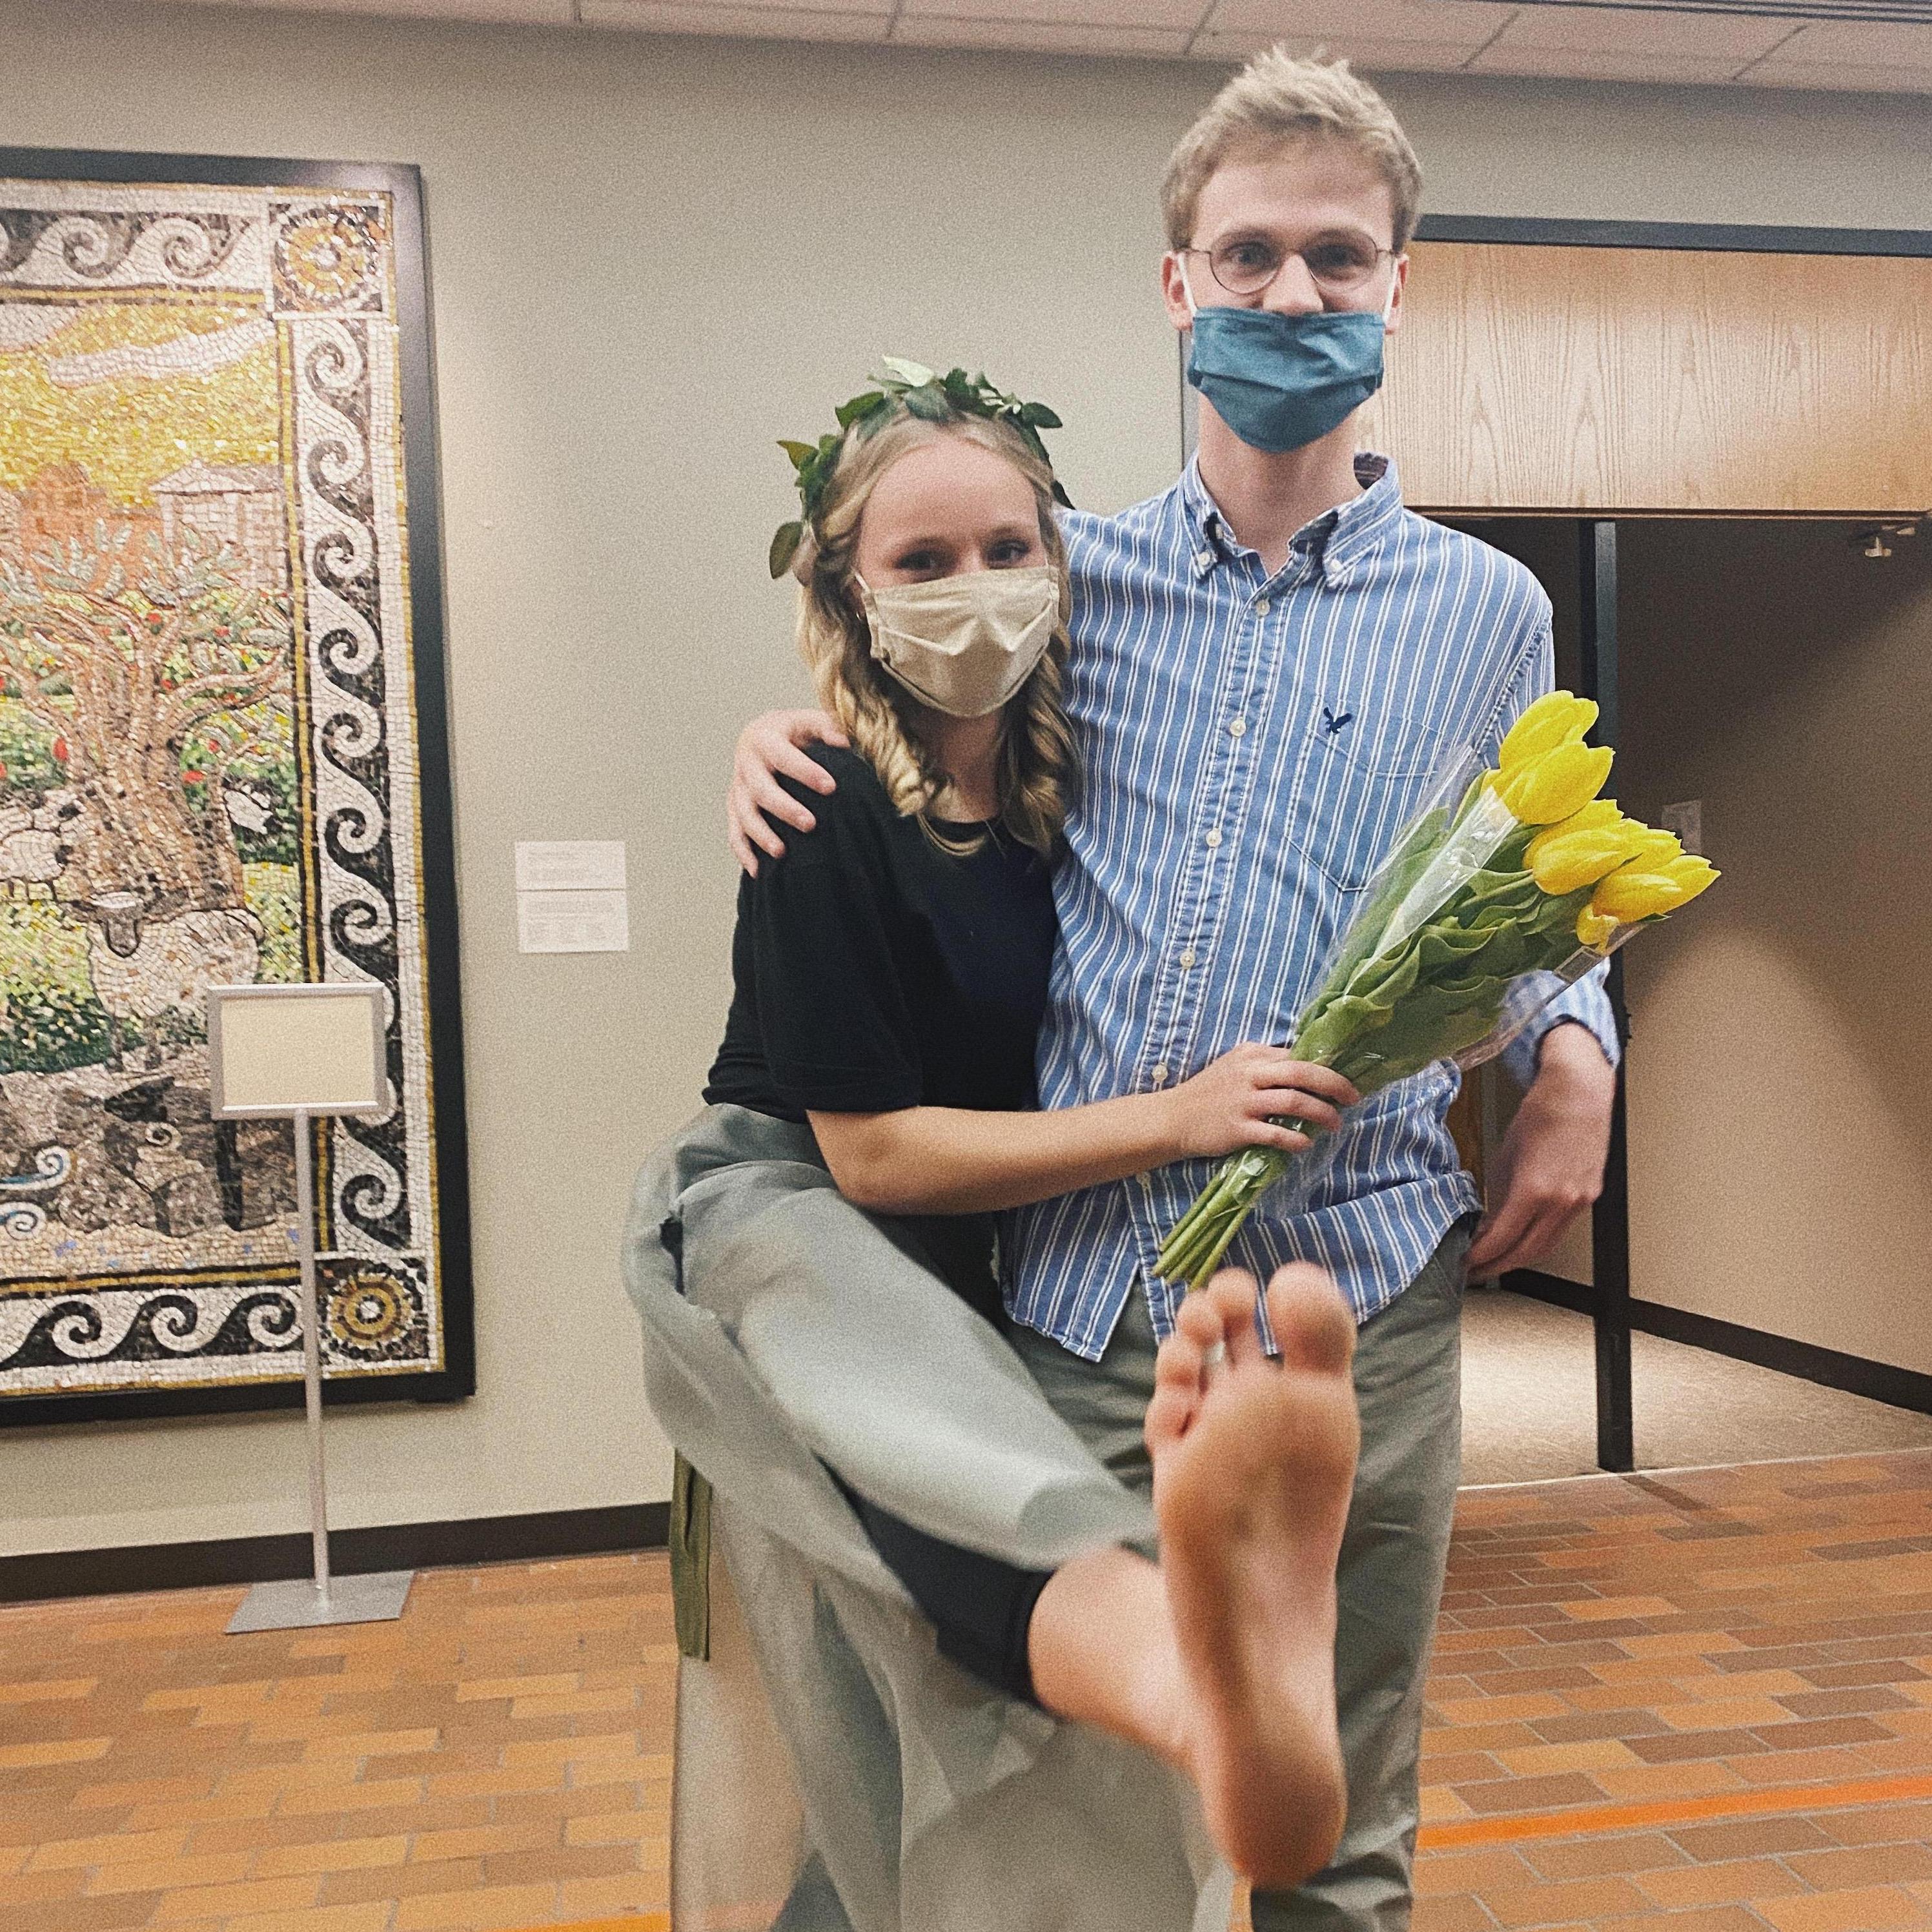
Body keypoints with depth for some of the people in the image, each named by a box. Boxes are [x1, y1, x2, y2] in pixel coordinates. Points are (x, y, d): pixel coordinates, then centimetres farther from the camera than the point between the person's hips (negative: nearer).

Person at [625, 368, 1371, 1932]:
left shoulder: (1076, 777, 1)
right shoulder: (828, 815, -16)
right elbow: (872, 1154, -16)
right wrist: (1177, 1118, -22)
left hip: (991, 1252, 8)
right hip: (786, 1203, -7)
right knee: (901, 1372, -41)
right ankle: (1199, 1665, -70)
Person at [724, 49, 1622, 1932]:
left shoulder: (1486, 611, 7)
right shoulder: (1070, 573, 6)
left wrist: (1575, 1054, -4)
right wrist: (783, 739, -3)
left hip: (1350, 1298, 0)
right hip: (1066, 1284, 1)